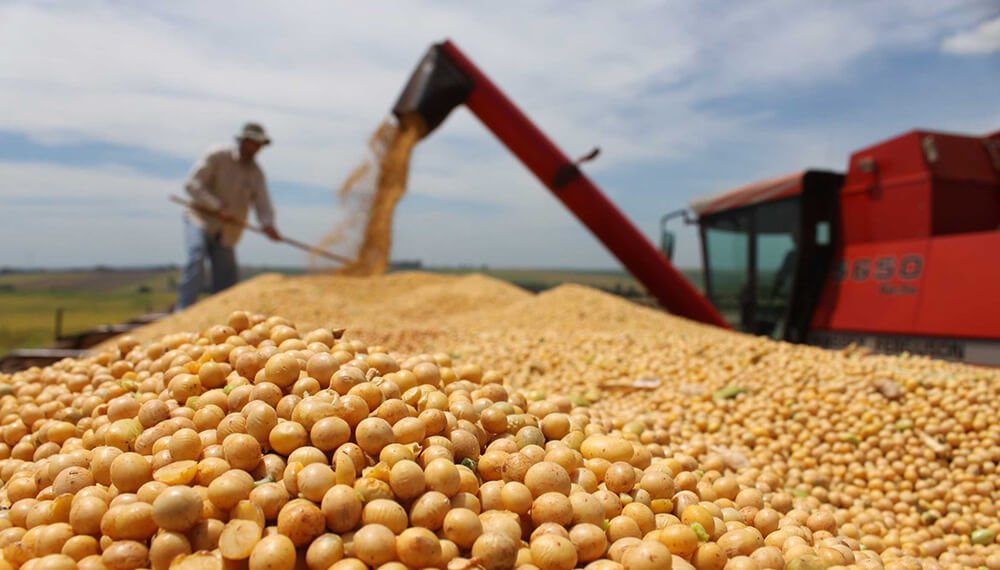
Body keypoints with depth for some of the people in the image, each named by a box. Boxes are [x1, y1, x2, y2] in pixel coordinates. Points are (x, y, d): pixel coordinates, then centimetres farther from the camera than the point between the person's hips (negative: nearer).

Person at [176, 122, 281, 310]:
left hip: (227, 232, 5)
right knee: (196, 260, -24)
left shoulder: (257, 174, 4)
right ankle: (183, 311, -25)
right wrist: (217, 207, -25)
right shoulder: (217, 156, -9)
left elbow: (263, 204, -5)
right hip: (201, 219, -5)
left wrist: (267, 224, -27)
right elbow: (192, 184, -15)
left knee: (227, 274, 2)